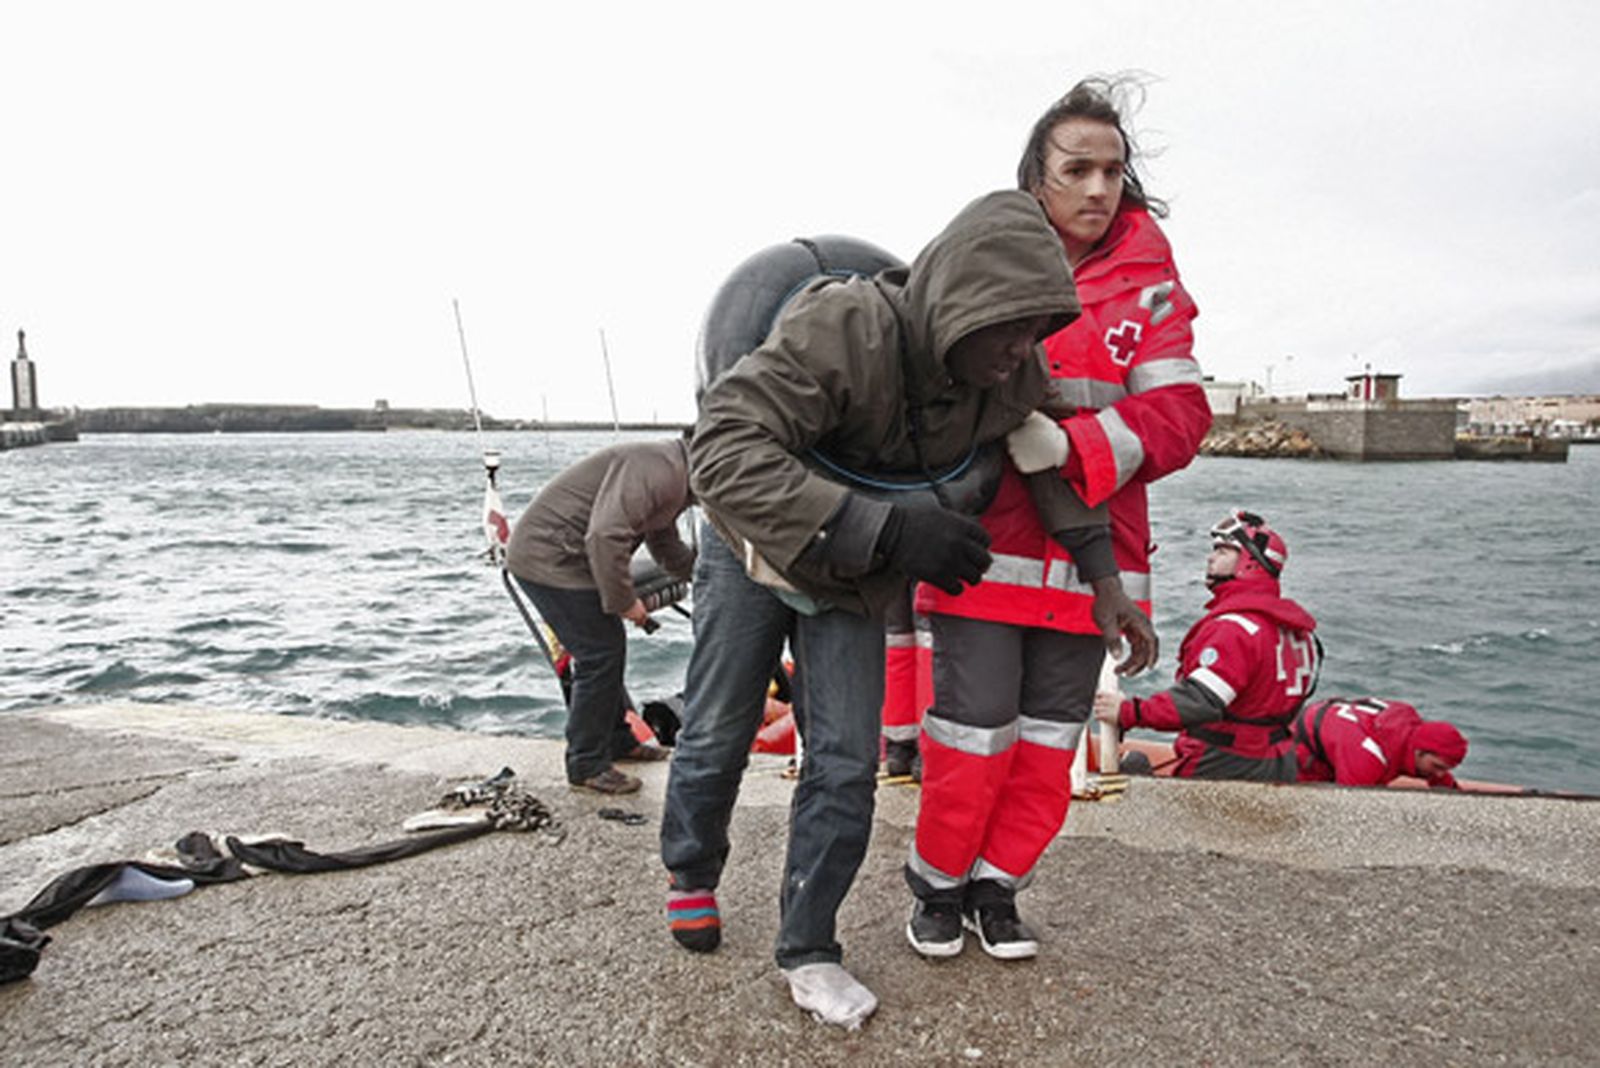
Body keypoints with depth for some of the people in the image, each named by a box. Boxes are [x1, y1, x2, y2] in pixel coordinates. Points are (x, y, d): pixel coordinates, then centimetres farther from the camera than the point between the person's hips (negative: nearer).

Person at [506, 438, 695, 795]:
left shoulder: (675, 482, 13)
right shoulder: (661, 470, -23)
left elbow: (669, 552, 26)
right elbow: (606, 535, -32)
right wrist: (624, 600, -22)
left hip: (561, 557, 11)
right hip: (547, 559, -11)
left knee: (609, 649, 18)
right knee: (599, 655, -8)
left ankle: (618, 741, 32)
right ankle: (587, 766, 3)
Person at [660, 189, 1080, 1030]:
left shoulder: (1015, 387, -17)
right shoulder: (842, 327, -37)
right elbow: (724, 453, -45)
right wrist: (885, 528, -50)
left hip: (853, 582, 4)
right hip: (753, 552, -3)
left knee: (846, 767, -1)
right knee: (717, 737, 12)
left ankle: (807, 946, 18)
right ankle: (690, 875, 41)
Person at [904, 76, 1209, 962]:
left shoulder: (1149, 280, 6)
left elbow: (1179, 413, -5)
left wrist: (1065, 448, -22)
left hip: (1093, 554, 3)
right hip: (985, 538, -2)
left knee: (1050, 731, 9)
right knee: (975, 724, -3)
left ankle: (996, 886, 28)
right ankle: (938, 883, 22)